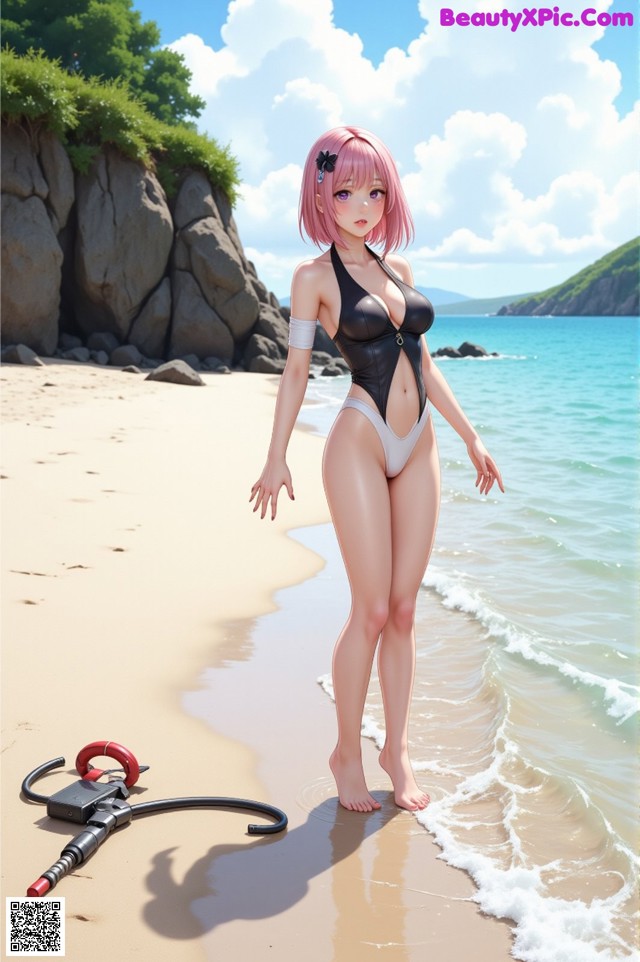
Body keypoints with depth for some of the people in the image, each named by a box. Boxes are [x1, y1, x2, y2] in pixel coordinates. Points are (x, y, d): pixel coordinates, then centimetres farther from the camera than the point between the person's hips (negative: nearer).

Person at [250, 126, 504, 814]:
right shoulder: (316, 275, 0)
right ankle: (347, 752, 14)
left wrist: (470, 436, 16)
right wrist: (276, 459, -5)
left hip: (417, 450, 5)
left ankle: (397, 747, 20)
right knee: (371, 610, -4)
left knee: (404, 610, 7)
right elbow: (296, 369, -1)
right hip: (360, 446, -5)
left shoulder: (398, 269, 15)